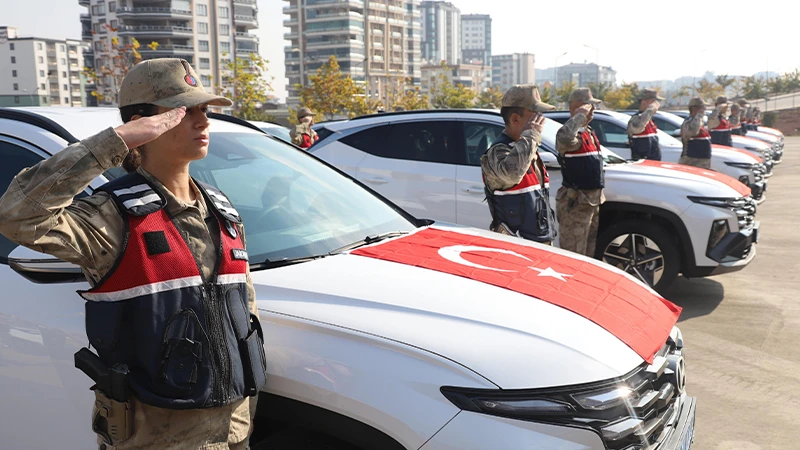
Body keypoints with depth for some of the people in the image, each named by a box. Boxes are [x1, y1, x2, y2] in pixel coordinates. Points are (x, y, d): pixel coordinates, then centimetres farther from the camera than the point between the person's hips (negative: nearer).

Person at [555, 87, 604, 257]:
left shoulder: (589, 132, 17)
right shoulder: (573, 132, -15)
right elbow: (565, 138, -43)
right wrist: (580, 116, -29)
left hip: (593, 200, 10)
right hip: (575, 202, -10)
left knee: (590, 251, 20)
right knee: (574, 255, -7)